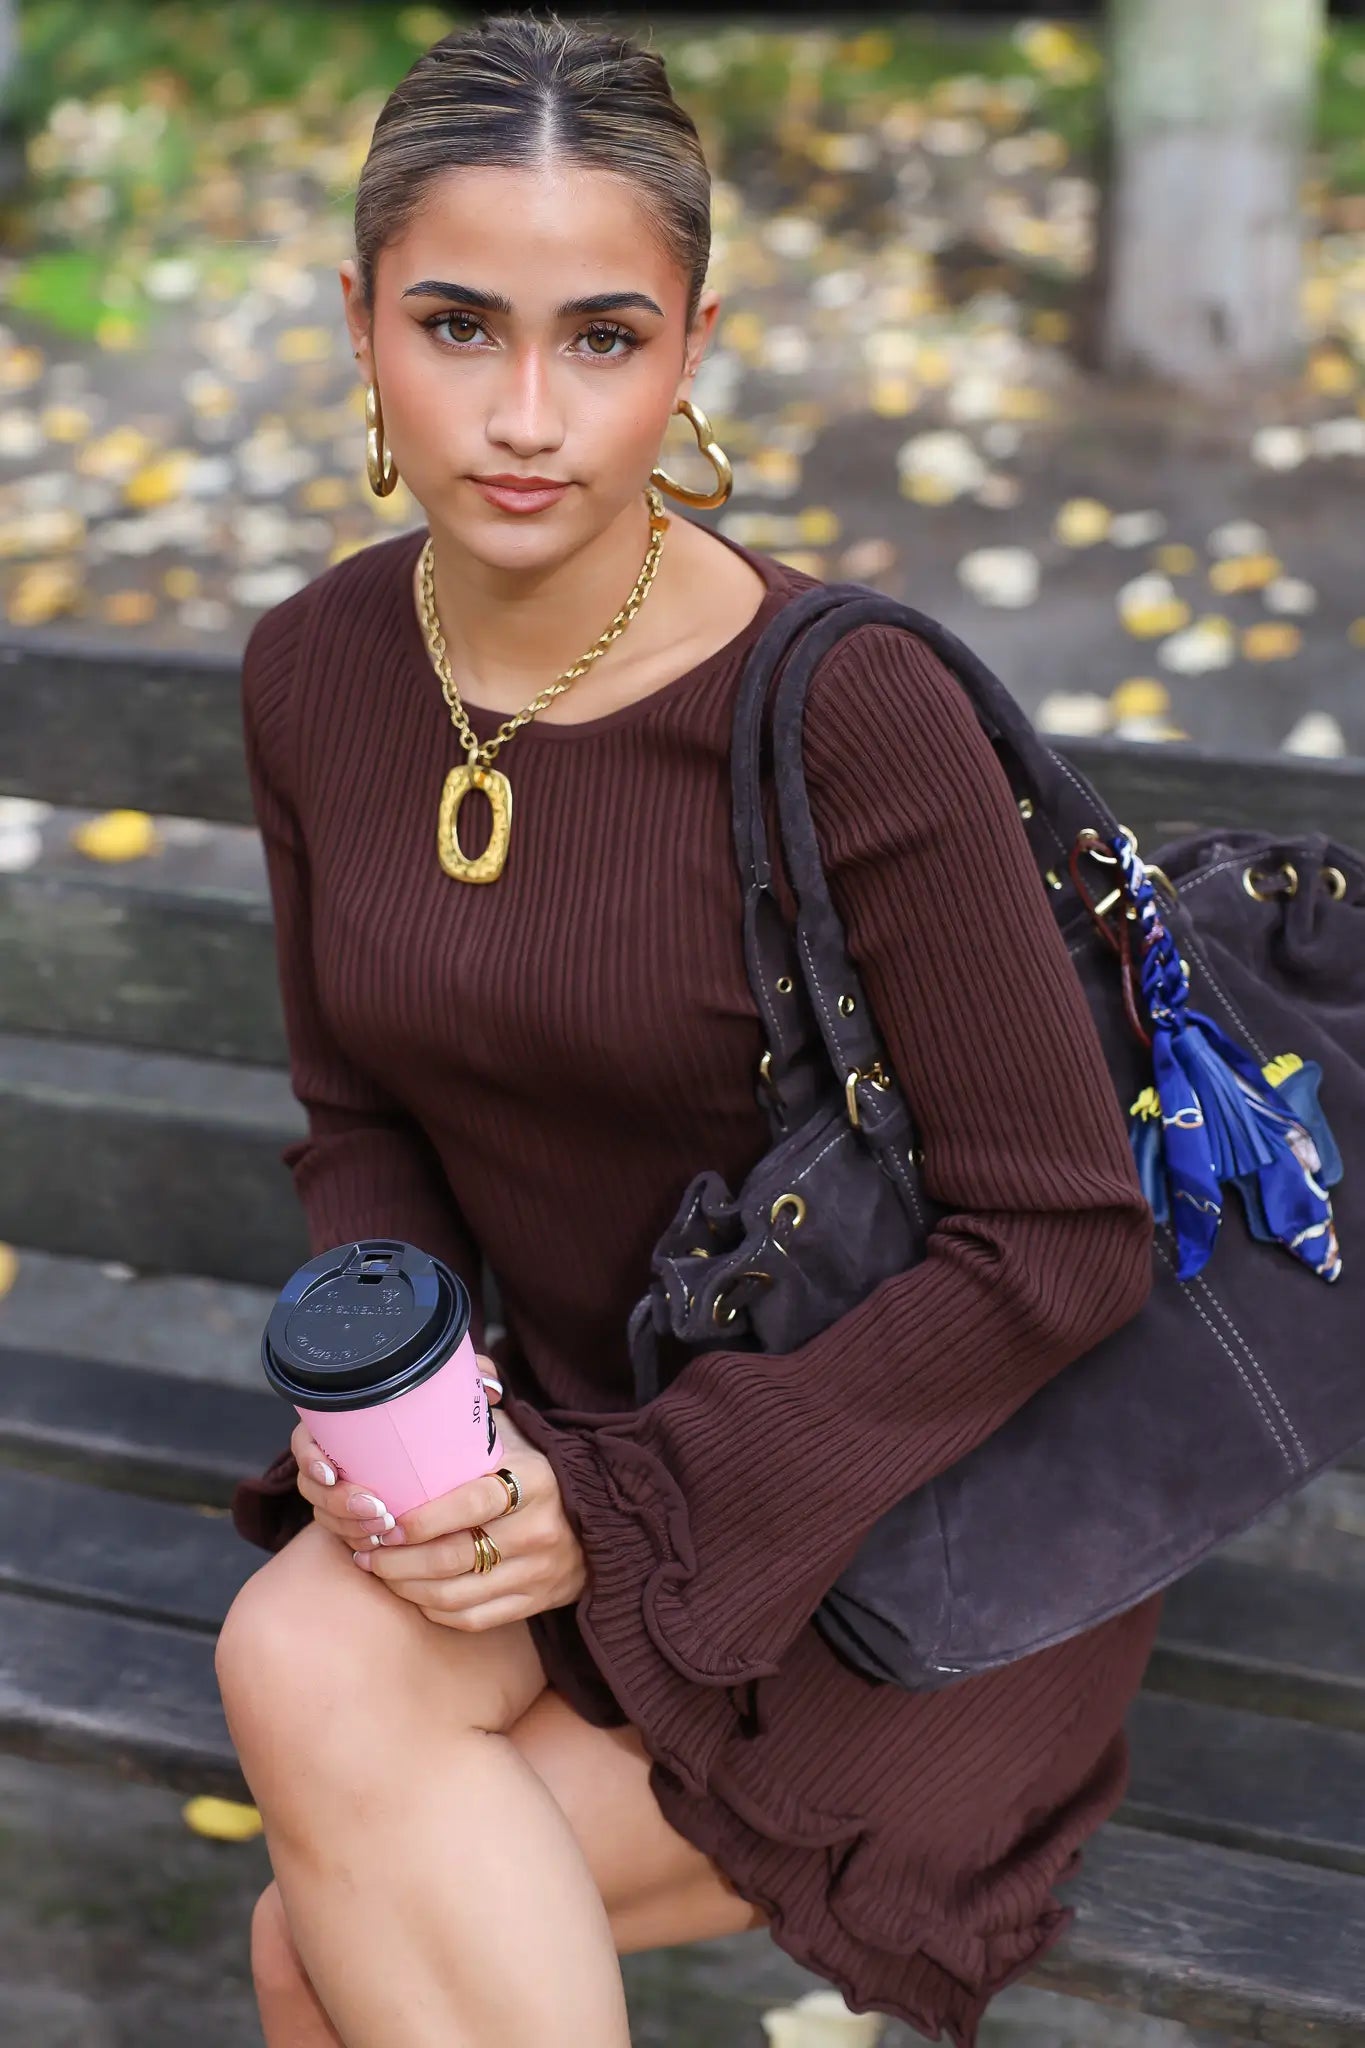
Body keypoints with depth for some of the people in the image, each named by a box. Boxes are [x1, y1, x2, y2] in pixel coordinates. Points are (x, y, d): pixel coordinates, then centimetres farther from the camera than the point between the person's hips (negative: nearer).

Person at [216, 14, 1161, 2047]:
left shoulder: (851, 711, -22)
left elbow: (1064, 1239, -18)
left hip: (897, 1488, -5)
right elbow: (359, 1116, 8)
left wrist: (626, 1501, -20)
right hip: (548, 1434, 5)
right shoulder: (317, 674, -4)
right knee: (303, 1665, -24)